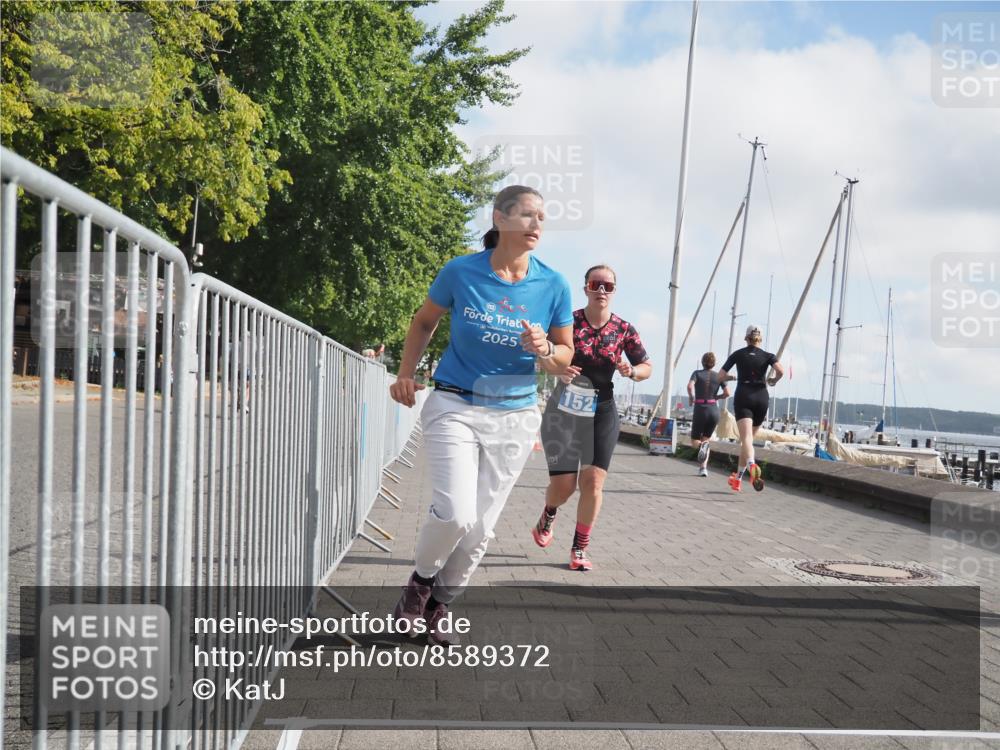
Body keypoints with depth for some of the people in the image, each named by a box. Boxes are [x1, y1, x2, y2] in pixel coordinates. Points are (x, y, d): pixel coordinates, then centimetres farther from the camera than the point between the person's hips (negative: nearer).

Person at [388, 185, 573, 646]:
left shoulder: (553, 286, -4)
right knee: (455, 516, -19)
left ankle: (436, 608, 29)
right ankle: (420, 580, 12)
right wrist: (406, 374, 0)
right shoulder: (461, 272, -8)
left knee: (480, 529, 7)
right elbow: (424, 322, 10)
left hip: (514, 418, 3)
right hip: (455, 406, -2)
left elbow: (565, 358, 5)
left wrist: (543, 350, -17)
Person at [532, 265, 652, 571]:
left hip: (602, 412, 2)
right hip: (563, 410, -1)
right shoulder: (568, 321, -8)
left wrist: (631, 371, -14)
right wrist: (558, 370, -21)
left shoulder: (624, 330, -2)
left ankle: (580, 549, 9)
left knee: (593, 481, -7)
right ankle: (548, 517, 35)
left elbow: (647, 367, 8)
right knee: (563, 483, -2)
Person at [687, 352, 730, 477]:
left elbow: (690, 386, -16)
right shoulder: (719, 375, 7)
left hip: (700, 410, -2)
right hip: (714, 410, 2)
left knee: (695, 441, 12)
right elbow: (727, 393, -1)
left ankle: (702, 445, -26)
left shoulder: (697, 373, 2)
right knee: (706, 438, 18)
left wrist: (691, 398, 1)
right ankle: (703, 468, 2)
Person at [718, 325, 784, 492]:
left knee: (746, 438, -18)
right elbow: (780, 370, -11)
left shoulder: (738, 354, 8)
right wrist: (773, 381, 10)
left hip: (743, 398, -2)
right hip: (762, 398, 2)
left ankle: (752, 465, -48)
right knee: (748, 438, 17)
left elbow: (721, 375, 6)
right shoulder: (767, 356, 7)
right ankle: (739, 478, 21)